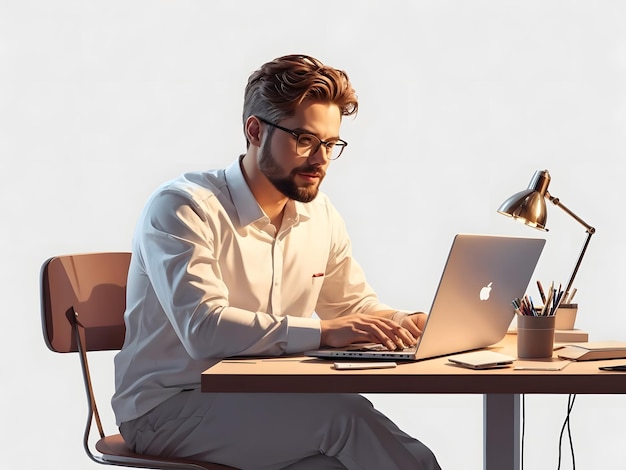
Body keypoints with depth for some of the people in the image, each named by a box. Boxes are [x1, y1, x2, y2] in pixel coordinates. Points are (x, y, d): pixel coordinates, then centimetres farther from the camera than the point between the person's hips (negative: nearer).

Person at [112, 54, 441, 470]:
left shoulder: (320, 215, 9)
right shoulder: (182, 208, -14)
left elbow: (356, 303, 20)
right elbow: (204, 329, -27)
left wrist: (406, 324, -3)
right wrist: (323, 332, -34)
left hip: (258, 402, 6)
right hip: (169, 407, -6)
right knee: (343, 413, -26)